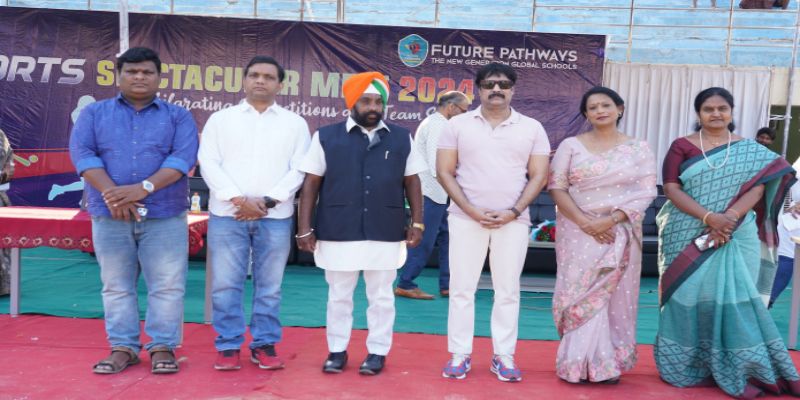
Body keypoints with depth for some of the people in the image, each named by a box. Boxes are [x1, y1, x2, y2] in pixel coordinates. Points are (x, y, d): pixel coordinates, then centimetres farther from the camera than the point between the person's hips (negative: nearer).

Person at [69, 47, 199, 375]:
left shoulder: (178, 116, 8)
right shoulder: (94, 113, 12)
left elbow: (183, 158, -6)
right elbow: (82, 153, -1)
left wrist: (143, 188, -18)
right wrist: (111, 193, -17)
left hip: (165, 216, -1)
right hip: (109, 215, 2)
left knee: (167, 285, 0)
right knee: (116, 285, 7)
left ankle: (162, 347, 11)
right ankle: (123, 348, 18)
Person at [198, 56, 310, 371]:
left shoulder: (295, 123, 9)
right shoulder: (220, 119, 9)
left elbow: (299, 169, 1)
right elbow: (209, 163, 1)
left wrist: (268, 201, -11)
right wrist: (238, 199, -12)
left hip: (276, 217, 0)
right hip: (227, 214, 0)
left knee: (269, 286, 5)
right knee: (225, 285, 3)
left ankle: (264, 344, 17)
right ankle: (228, 346, 14)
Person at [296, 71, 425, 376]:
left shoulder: (402, 139, 6)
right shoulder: (326, 137, 1)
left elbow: (412, 182, 11)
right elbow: (311, 184, 1)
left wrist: (417, 222, 4)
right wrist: (304, 228, -4)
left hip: (386, 234, 1)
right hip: (338, 232, -1)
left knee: (381, 297, 11)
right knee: (338, 296, 12)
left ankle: (377, 352, 26)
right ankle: (337, 350, 28)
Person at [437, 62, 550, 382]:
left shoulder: (532, 128, 6)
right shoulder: (458, 125, 3)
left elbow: (538, 176, 4)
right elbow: (444, 172, 0)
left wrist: (513, 211, -9)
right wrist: (472, 210, -10)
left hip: (513, 221, 1)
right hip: (466, 218, 0)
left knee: (508, 290, 6)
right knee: (461, 288, 3)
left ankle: (504, 356, 16)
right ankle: (459, 355, 13)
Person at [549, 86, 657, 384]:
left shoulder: (639, 148, 5)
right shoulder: (571, 145, 3)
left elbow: (646, 192, -2)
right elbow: (556, 186, -3)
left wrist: (610, 220, -15)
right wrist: (585, 222, -15)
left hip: (620, 233, 1)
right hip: (578, 232, -1)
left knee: (615, 297, 4)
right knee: (581, 294, -1)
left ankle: (609, 362, 15)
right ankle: (582, 364, 8)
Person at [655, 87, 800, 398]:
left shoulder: (751, 150, 9)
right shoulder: (681, 147, 4)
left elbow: (757, 187, -3)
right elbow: (671, 189, -6)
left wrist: (729, 218, -19)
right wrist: (709, 217, -17)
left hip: (736, 238, 1)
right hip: (688, 237, -1)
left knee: (734, 298, -2)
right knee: (688, 297, 2)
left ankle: (737, 369, 8)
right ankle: (686, 366, 13)